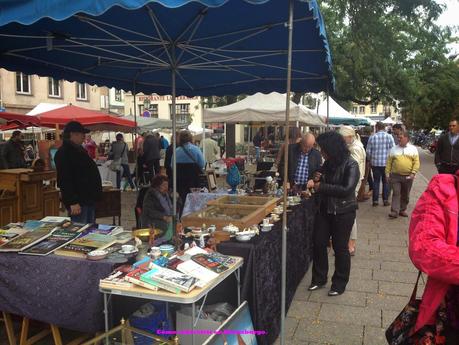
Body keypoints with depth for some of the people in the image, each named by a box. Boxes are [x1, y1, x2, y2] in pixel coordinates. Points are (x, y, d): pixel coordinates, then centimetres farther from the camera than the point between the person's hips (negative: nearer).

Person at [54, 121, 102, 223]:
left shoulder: (79, 150, 18)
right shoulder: (64, 153, -13)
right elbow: (65, 181, -22)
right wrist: (72, 202, -26)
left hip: (89, 199, 10)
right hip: (78, 202, -10)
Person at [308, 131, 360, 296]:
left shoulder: (351, 165, -15)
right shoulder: (328, 163, 5)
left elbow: (347, 189, -25)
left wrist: (322, 187, -22)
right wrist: (317, 180, -5)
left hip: (343, 212, -6)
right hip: (324, 210, 6)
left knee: (340, 247, 5)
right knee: (318, 243, 8)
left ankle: (339, 284, 22)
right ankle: (319, 279, 25)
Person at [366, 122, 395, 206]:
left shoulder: (372, 137, -3)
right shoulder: (389, 137, -4)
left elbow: (368, 151, -2)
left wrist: (370, 159, 15)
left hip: (375, 163, 0)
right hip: (386, 163, 0)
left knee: (376, 181, 9)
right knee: (386, 182, 10)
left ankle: (375, 200, 10)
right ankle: (385, 200, 12)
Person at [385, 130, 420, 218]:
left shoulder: (413, 149, 3)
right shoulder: (393, 149, 6)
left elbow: (416, 162, -3)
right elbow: (389, 162, 6)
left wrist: (413, 173, -13)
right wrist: (387, 173, 0)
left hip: (408, 176, 1)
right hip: (395, 176, 0)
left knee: (405, 195, 11)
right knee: (396, 193, -6)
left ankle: (402, 210, 24)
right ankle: (395, 211, -7)